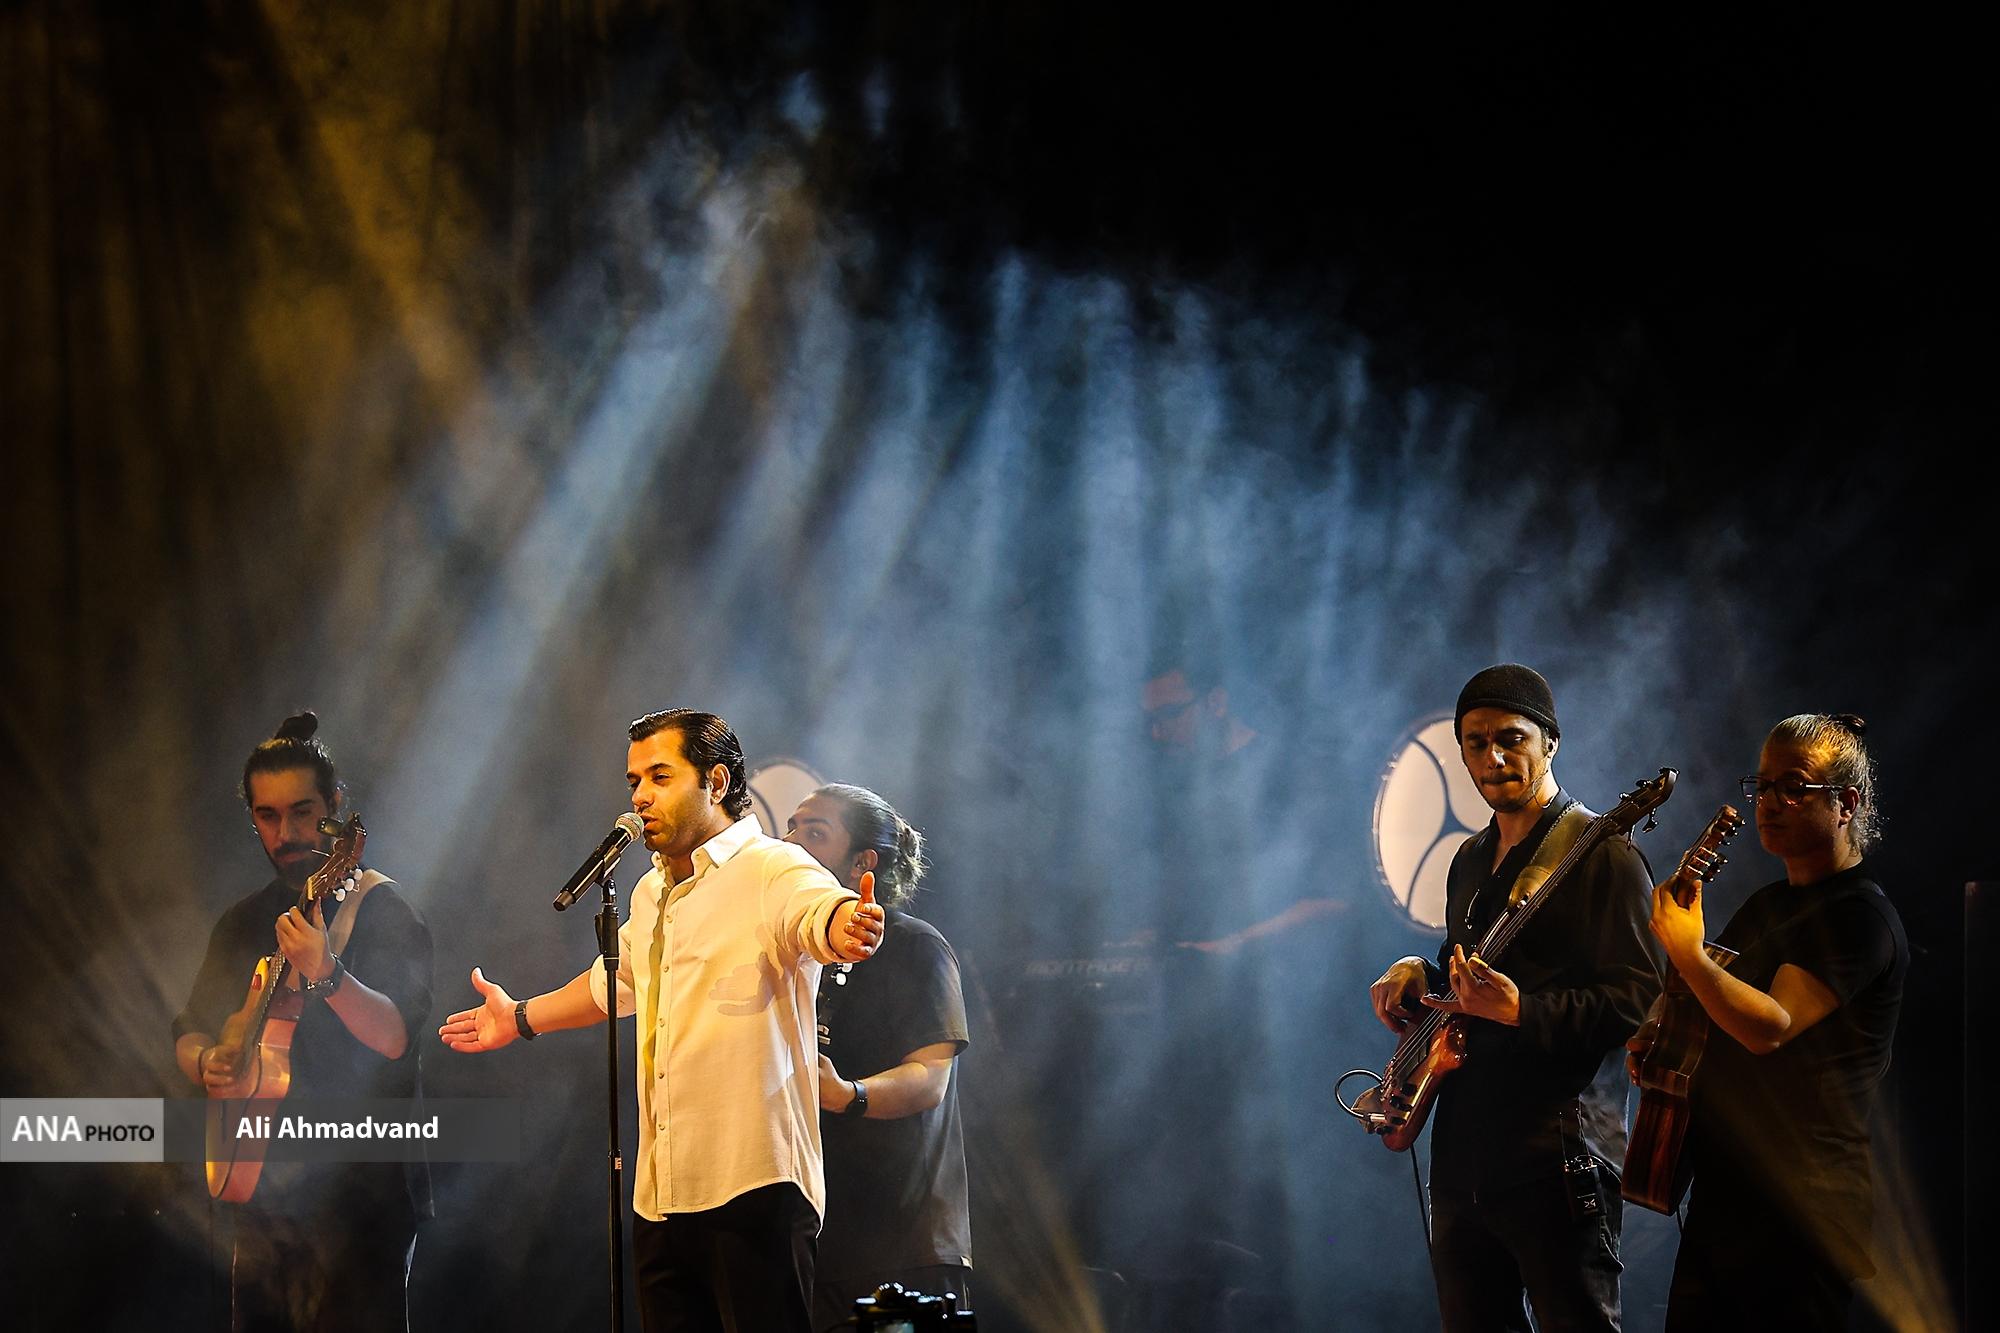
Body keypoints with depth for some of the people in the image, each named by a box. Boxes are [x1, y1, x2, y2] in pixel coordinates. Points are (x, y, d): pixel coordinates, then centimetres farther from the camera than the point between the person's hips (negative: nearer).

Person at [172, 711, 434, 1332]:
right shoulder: (244, 923, 15)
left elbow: (395, 1037, -20)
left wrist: (324, 976, -37)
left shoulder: (379, 910, -6)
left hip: (358, 1194, -7)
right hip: (261, 1193, 7)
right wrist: (208, 1064, -3)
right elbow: (190, 1031, 21)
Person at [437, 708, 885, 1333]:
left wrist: (849, 925, -53)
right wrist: (520, 1018, 51)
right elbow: (614, 982, 39)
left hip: (753, 1188, -8)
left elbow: (820, 910, -30)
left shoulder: (773, 870, -7)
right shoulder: (652, 895, 19)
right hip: (661, 1197, 8)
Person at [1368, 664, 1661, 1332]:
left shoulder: (1600, 852, -8)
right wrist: (1419, 976, 9)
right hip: (1462, 1162, 8)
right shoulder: (1470, 860, 19)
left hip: (1556, 1158, -8)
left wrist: (1519, 1010, -27)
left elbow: (1638, 1000, -16)